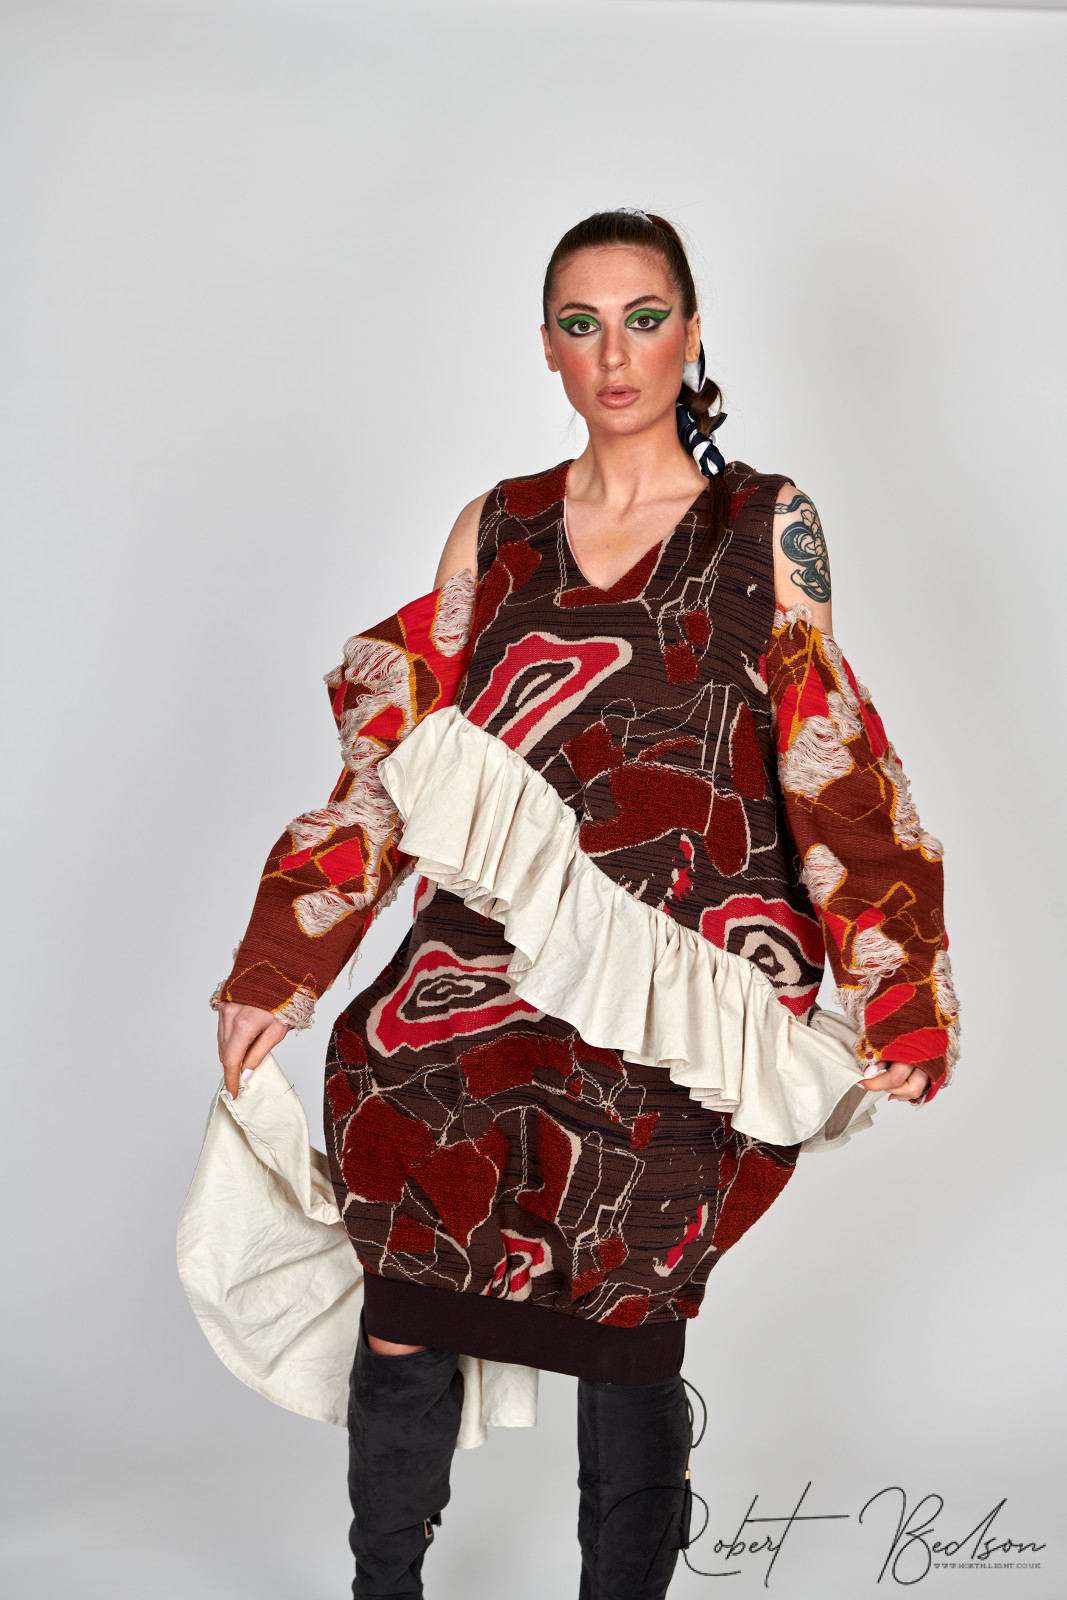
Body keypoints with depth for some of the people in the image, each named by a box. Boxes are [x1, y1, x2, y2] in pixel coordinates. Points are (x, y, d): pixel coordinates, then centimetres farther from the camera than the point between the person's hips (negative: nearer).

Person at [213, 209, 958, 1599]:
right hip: (484, 966, 2)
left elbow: (833, 767, 4)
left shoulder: (764, 528, 5)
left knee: (626, 1338, -3)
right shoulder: (498, 531, 11)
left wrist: (898, 998, -2)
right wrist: (278, 967, 6)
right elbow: (399, 755, 10)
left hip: (669, 1006, -2)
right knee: (404, 1320, -2)